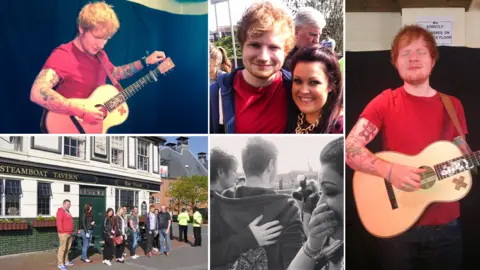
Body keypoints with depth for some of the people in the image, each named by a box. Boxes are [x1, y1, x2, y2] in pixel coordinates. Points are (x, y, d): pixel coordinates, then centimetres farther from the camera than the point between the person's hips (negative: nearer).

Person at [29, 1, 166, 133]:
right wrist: (82, 111, -32)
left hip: (94, 127, 7)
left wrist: (145, 62, 19)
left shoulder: (100, 55, 7)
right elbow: (37, 93, -32)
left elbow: (115, 73, 29)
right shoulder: (63, 55, -19)